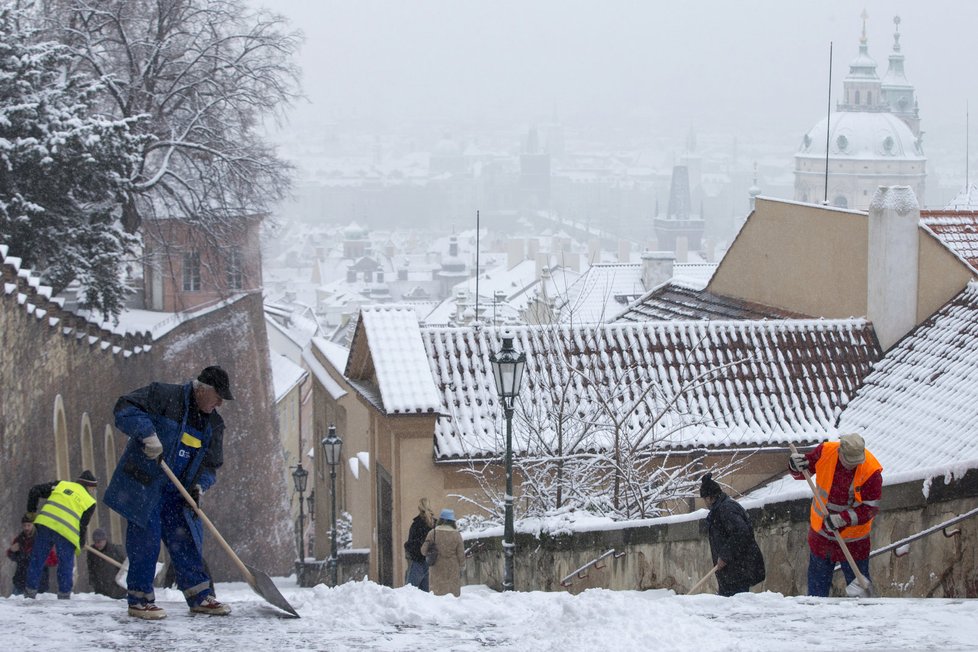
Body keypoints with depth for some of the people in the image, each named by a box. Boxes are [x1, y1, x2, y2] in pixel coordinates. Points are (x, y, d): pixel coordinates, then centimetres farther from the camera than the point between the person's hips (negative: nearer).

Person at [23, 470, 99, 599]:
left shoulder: (61, 484, 18)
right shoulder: (90, 502, 10)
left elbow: (35, 490, 15)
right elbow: (83, 526, 7)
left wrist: (31, 510, 29)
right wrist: (79, 546, 21)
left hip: (45, 524, 3)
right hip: (66, 533, -3)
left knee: (37, 560, 12)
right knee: (66, 566, 11)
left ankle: (30, 592, 13)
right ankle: (64, 596, 10)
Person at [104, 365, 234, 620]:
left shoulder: (213, 424, 9)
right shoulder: (164, 396, -12)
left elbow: (211, 463, 14)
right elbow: (125, 409, -20)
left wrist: (199, 484, -6)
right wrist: (147, 433, -34)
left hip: (175, 493, 7)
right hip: (142, 484, -7)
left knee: (185, 541, 7)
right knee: (146, 540, -8)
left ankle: (200, 597, 14)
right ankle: (139, 600, 1)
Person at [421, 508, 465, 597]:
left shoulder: (433, 533, -6)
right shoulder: (456, 535, -4)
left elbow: (424, 551, -3)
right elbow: (461, 554, 0)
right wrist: (460, 568, 11)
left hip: (437, 569, 0)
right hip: (453, 570, 0)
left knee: (437, 595, 4)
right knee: (454, 593, 6)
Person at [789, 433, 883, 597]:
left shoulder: (871, 471, -24)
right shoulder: (825, 451, -15)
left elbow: (870, 508, -20)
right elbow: (803, 472, 1)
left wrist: (843, 519, -31)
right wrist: (795, 467, -22)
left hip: (853, 540, -3)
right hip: (821, 533, 3)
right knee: (817, 581, 18)